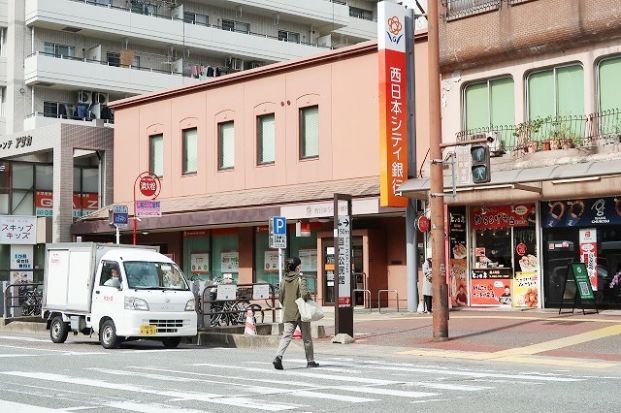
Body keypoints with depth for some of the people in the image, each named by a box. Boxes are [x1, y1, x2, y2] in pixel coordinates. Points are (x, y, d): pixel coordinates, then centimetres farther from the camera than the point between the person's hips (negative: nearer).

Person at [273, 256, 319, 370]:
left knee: (286, 336, -1)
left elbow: (281, 298, 7)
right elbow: (305, 293, -24)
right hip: (301, 312, -4)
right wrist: (309, 301, -5)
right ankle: (310, 361, 20)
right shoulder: (300, 279, -10)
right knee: (307, 338, 10)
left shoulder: (284, 280, 5)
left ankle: (278, 356, -23)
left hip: (288, 314, 4)